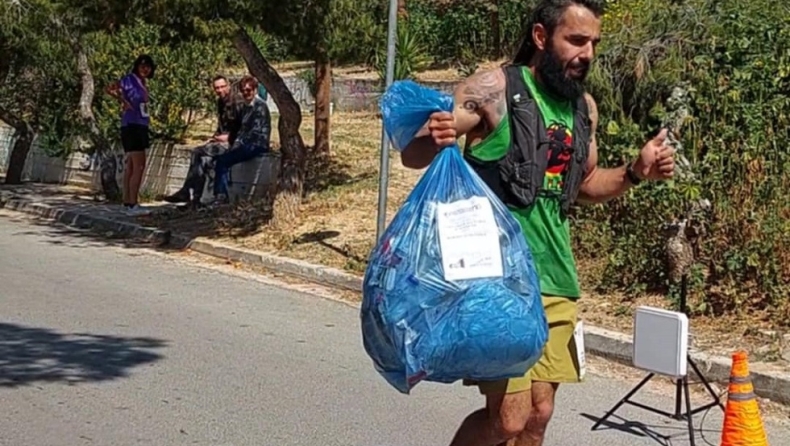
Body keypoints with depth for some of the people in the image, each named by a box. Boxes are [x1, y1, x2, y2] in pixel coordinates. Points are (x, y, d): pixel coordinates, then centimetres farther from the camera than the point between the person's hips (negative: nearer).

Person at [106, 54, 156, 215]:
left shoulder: (143, 83, 14)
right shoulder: (129, 80, -10)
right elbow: (110, 89, -22)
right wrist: (124, 102, -17)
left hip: (140, 127, 9)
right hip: (132, 126, -9)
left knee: (130, 166, 11)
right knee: (139, 166, -12)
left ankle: (127, 202, 17)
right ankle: (132, 204, -12)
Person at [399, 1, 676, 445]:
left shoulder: (585, 106, 11)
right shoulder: (494, 88, -8)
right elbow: (412, 154, -9)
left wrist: (635, 172, 7)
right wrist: (433, 141, -32)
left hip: (555, 276, 7)